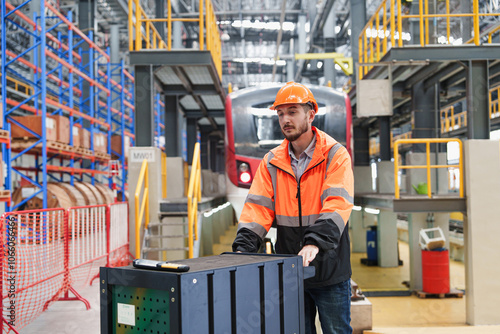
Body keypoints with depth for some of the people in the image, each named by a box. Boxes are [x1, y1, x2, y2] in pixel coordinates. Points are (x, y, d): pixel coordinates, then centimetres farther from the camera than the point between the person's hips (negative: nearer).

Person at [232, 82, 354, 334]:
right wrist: (243, 247, -13)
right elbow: (258, 207, 1)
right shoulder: (272, 162, 6)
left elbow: (337, 206, -19)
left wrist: (315, 243, -33)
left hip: (328, 269, -4)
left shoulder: (335, 155, -7)